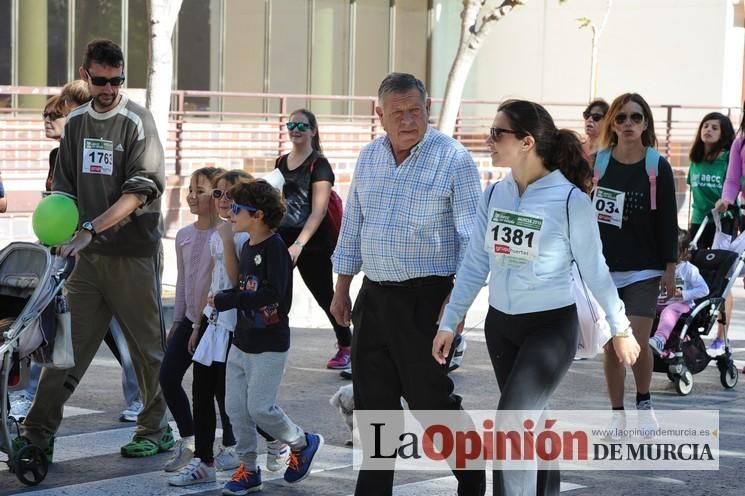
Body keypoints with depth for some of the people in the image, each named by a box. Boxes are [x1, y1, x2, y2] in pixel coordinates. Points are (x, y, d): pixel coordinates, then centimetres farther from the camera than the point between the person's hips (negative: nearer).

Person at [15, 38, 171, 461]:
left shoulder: (137, 121, -9)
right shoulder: (76, 122, 9)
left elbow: (140, 191, -18)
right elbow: (65, 187, 16)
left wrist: (90, 229, -24)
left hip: (133, 254, -5)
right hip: (87, 255, 5)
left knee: (147, 345, 5)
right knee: (67, 345, 3)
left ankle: (156, 431, 18)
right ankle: (39, 434, 4)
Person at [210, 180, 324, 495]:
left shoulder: (275, 248, -17)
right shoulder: (247, 247, 10)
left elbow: (273, 293, -26)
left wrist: (229, 301, -24)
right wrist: (222, 299, -4)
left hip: (269, 345, -8)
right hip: (241, 341, 8)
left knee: (260, 407, -7)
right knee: (236, 407, 6)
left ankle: (303, 444, 18)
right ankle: (249, 469, 16)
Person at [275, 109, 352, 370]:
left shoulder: (318, 165, -10)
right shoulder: (282, 163, 10)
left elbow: (318, 211, -17)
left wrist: (299, 245, -26)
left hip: (313, 243, -6)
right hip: (283, 239, 6)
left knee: (325, 296, 7)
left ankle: (346, 346, 25)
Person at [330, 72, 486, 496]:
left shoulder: (453, 159, -10)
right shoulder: (369, 158, 9)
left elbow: (472, 234, -13)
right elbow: (352, 226, 17)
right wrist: (342, 289, 17)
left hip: (425, 300, -6)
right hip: (374, 297, 6)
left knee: (432, 399, -3)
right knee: (373, 401, 11)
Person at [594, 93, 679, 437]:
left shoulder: (658, 167, -2)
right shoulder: (597, 163, 1)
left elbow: (668, 221, 0)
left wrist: (670, 269, -3)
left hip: (644, 270, -2)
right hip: (603, 268, 2)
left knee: (637, 343, -11)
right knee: (611, 344, 4)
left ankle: (644, 402, 14)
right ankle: (617, 414, 16)